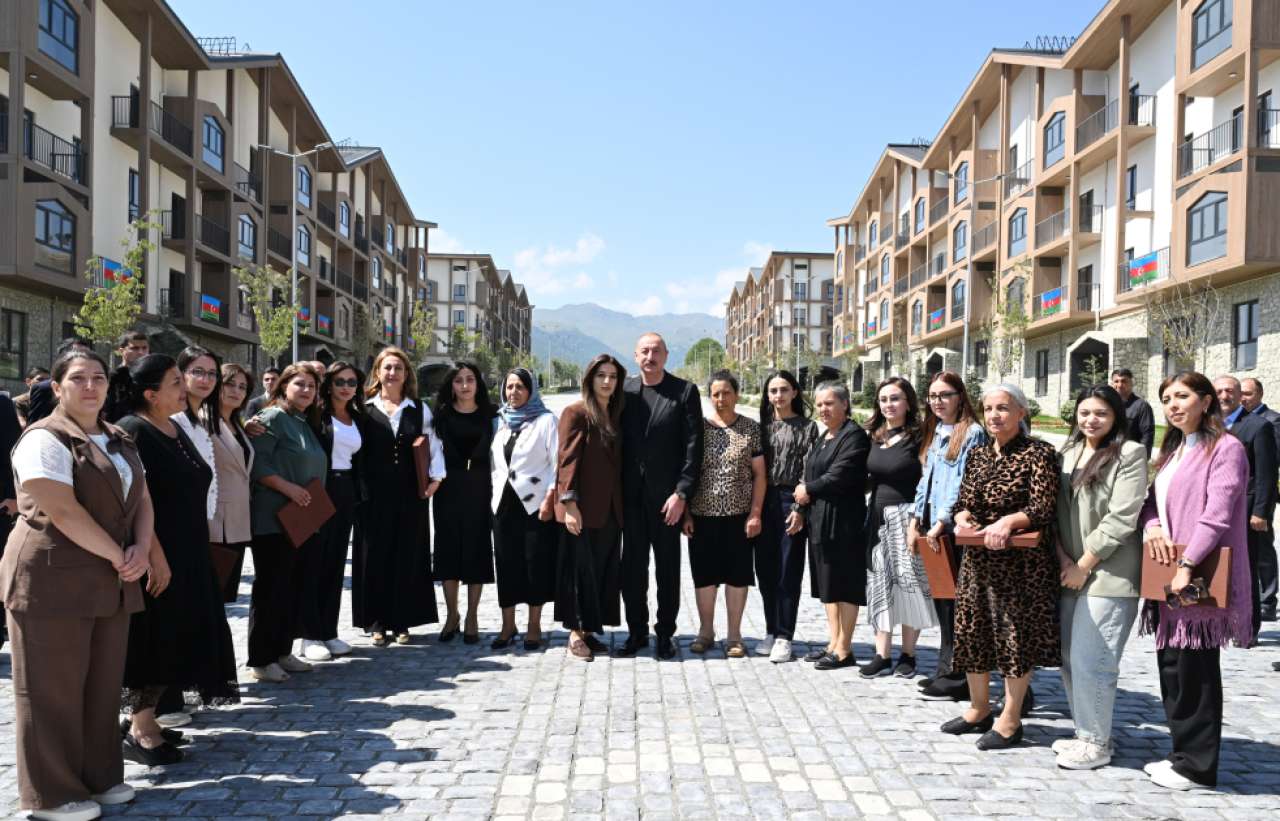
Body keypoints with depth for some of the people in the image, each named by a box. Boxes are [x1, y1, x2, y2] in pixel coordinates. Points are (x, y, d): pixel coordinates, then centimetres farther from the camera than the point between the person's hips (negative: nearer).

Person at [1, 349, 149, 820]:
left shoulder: (119, 441, 14)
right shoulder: (45, 439, -12)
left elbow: (141, 499, 12)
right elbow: (63, 512, -20)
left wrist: (140, 550, -7)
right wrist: (119, 557, -15)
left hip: (110, 582, 8)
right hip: (53, 579, -7)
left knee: (103, 685, 13)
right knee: (54, 689, 2)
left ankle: (99, 777, 26)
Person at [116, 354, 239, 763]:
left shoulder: (176, 429, 13)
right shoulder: (133, 431, -14)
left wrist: (197, 547, 20)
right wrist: (155, 556, -24)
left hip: (188, 555, 9)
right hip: (156, 559, -9)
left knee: (172, 640, 13)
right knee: (153, 641, -2)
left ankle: (146, 719, 24)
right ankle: (140, 731, 9)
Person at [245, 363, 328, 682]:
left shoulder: (307, 423, 18)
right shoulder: (273, 417, -8)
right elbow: (256, 462, -18)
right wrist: (287, 488, -22)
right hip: (274, 520, -9)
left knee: (294, 587, 12)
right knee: (271, 587, -3)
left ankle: (282, 652, 21)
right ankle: (261, 659, 5)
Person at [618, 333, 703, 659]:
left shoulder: (685, 391, -2)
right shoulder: (624, 391, 6)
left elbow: (693, 446, -6)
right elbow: (616, 441, 8)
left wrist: (681, 493, -12)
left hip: (667, 494, -2)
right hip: (631, 494, 3)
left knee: (668, 567, 7)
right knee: (632, 567, 8)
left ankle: (665, 633, 18)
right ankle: (637, 631, 20)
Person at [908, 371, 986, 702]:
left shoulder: (972, 432, -8)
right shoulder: (933, 433, 17)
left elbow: (963, 484, -15)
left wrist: (941, 523, -17)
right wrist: (916, 522, 13)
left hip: (955, 529, -8)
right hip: (932, 528, 8)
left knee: (956, 601, -4)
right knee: (941, 600, 12)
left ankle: (958, 678, 3)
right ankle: (945, 669, 21)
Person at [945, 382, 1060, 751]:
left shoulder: (1039, 453, -9)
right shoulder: (978, 455, 11)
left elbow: (1042, 509, -15)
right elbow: (963, 503, 14)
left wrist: (1009, 520, -30)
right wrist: (962, 520, -7)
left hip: (1022, 562, -6)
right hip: (978, 560, 7)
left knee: (1017, 635, 2)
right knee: (973, 631, 13)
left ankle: (1010, 720, 16)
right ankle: (979, 709, 31)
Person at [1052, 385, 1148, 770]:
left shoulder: (1130, 454, -6)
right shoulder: (1069, 453, 13)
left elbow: (1121, 519, -13)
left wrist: (1084, 565, -11)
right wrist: (1063, 558, -3)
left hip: (1109, 576, -6)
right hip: (1071, 574, 7)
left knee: (1089, 661, -5)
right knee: (1070, 659, 11)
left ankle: (1096, 744, 9)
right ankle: (1085, 733, 25)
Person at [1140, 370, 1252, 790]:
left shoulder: (1225, 447, -9)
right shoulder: (1173, 450, 18)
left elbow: (1217, 513, -19)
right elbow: (1153, 500, 18)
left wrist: (1187, 564, -25)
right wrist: (1151, 527, -5)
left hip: (1201, 579, -8)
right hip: (1167, 578, 8)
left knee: (1195, 671, -1)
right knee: (1171, 665, 11)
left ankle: (1197, 765, 9)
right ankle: (1184, 753, 23)